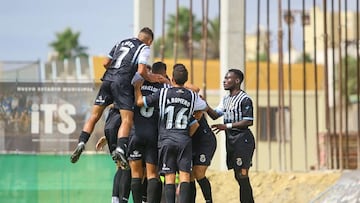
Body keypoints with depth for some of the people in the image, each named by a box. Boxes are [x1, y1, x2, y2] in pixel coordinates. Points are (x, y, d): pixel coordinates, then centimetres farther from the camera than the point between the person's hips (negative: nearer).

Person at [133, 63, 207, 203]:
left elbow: (139, 102, 1)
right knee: (184, 175, -3)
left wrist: (137, 88, 18)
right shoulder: (192, 96, 6)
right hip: (184, 139, 1)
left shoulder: (163, 93, -2)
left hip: (166, 139, -1)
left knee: (169, 176, 0)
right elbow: (204, 108, 24)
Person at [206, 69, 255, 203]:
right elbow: (215, 115, 14)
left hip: (243, 139, -9)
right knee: (238, 176, 9)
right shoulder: (226, 99, 17)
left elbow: (248, 122, -15)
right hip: (231, 140, 9)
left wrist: (227, 126, -18)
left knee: (242, 174, -11)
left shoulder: (245, 99, -10)